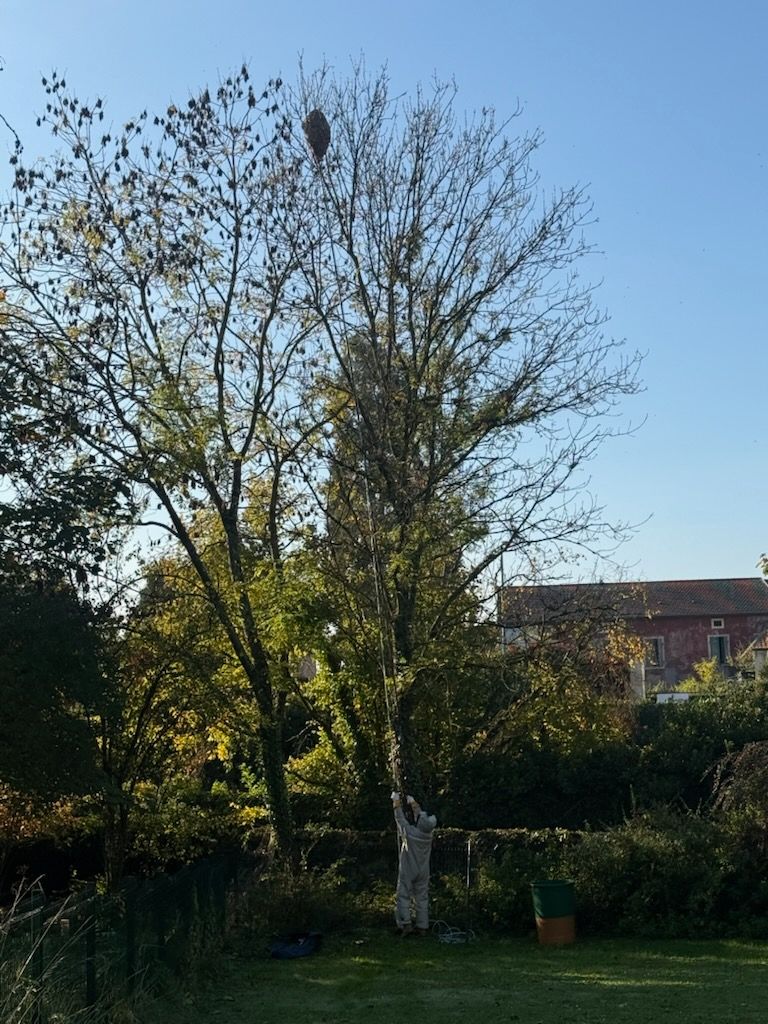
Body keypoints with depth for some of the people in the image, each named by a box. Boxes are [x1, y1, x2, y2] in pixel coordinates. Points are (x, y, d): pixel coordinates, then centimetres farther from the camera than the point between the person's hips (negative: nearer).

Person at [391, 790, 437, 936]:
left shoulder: (410, 832, -21)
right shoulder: (430, 834, -8)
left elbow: (400, 817, -8)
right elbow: (420, 814, 6)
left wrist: (396, 801, 5)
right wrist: (413, 803, 18)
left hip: (407, 871, -4)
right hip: (423, 873, 4)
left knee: (403, 896, 2)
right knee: (422, 898, 9)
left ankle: (405, 924, -7)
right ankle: (422, 927, 9)